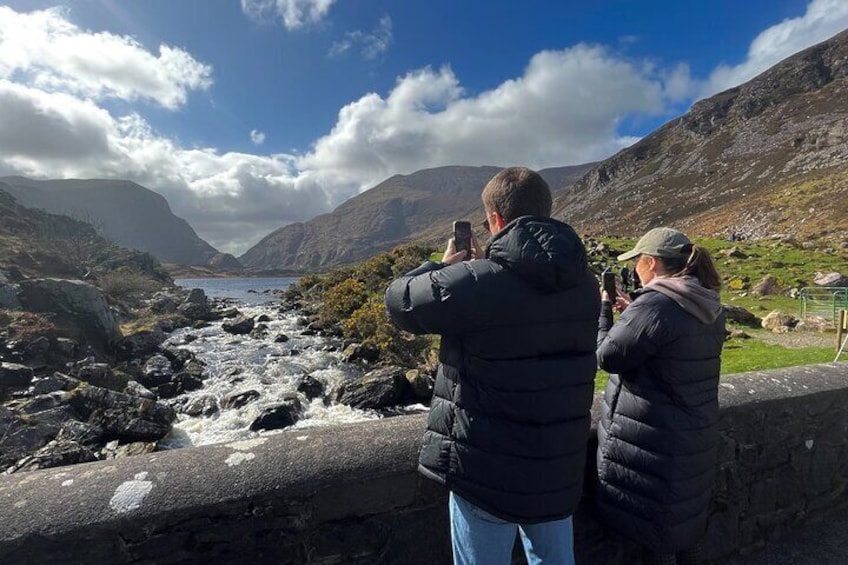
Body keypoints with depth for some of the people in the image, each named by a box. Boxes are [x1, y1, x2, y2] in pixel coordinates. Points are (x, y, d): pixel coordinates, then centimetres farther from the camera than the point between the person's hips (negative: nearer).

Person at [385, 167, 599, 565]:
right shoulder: (584, 284, -3)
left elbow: (399, 300, -8)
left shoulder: (473, 282, -24)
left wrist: (445, 266, 7)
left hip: (488, 474, -5)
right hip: (560, 468, 6)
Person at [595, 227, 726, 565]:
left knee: (654, 518, 12)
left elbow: (606, 357, -19)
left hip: (654, 441, -8)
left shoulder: (654, 305, -25)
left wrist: (602, 307, -6)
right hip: (695, 436, 8)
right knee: (684, 515, 26)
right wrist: (633, 312, 9)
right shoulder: (709, 307, 3)